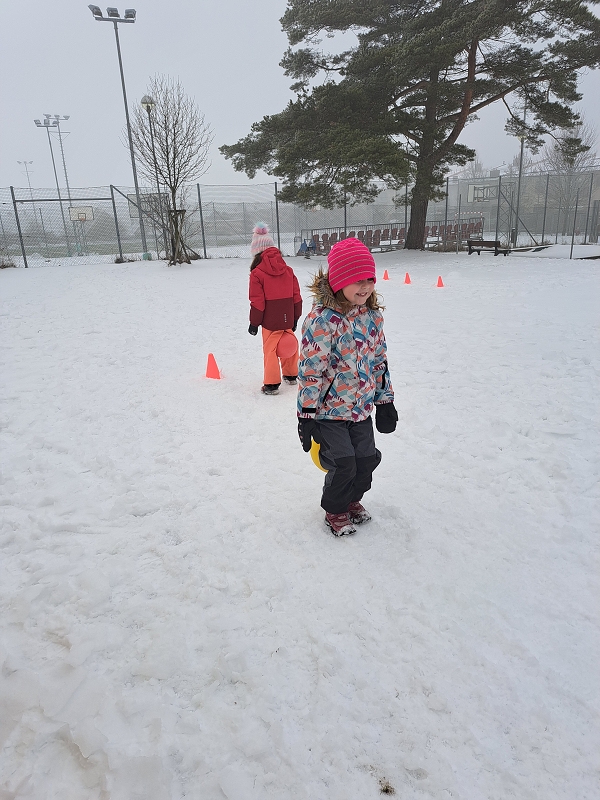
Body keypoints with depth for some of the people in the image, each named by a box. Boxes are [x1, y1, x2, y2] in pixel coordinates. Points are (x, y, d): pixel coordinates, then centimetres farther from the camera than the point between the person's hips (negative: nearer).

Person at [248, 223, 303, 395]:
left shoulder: (257, 273, -11)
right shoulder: (288, 270, 5)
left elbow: (257, 302, -11)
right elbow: (296, 297, 7)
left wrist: (254, 323, -1)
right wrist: (295, 317, 16)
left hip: (270, 321, -5)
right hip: (287, 319, 5)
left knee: (270, 350, 1)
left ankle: (272, 384, 4)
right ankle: (291, 375, 33)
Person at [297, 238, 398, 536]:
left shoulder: (373, 315, 1)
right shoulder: (323, 319, -21)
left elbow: (379, 361, 11)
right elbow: (311, 369, -20)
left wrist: (385, 400, 12)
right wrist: (306, 414, -17)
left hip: (362, 409, 7)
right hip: (329, 411, -6)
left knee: (367, 459, 13)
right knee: (342, 464, -1)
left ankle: (352, 498, 41)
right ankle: (335, 509, 27)